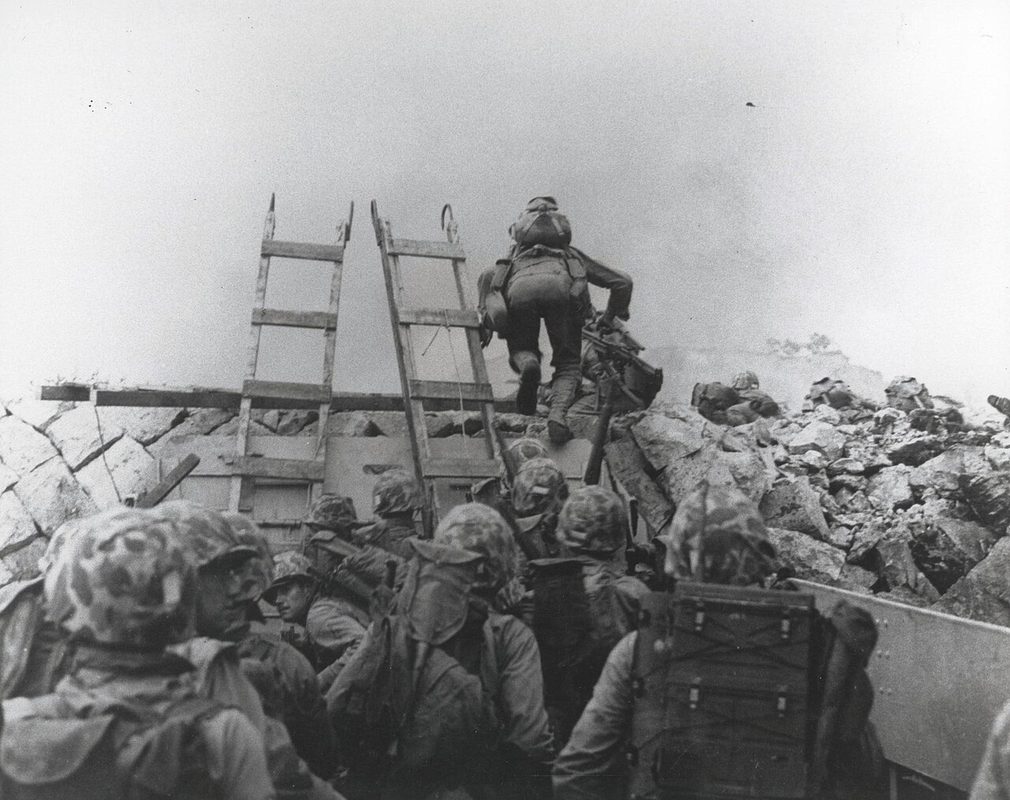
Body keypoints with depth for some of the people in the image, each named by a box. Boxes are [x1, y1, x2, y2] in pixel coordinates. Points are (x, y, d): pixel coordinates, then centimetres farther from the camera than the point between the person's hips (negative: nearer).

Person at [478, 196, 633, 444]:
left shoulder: (515, 257, 45)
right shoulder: (574, 257, 43)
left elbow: (487, 277, 25)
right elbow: (622, 282, 37)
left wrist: (486, 317, 19)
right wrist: (611, 317, 51)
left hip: (519, 287, 1)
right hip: (560, 285, -1)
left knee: (521, 350, 24)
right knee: (568, 365, 11)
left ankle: (528, 365, -14)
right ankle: (558, 413, -19)